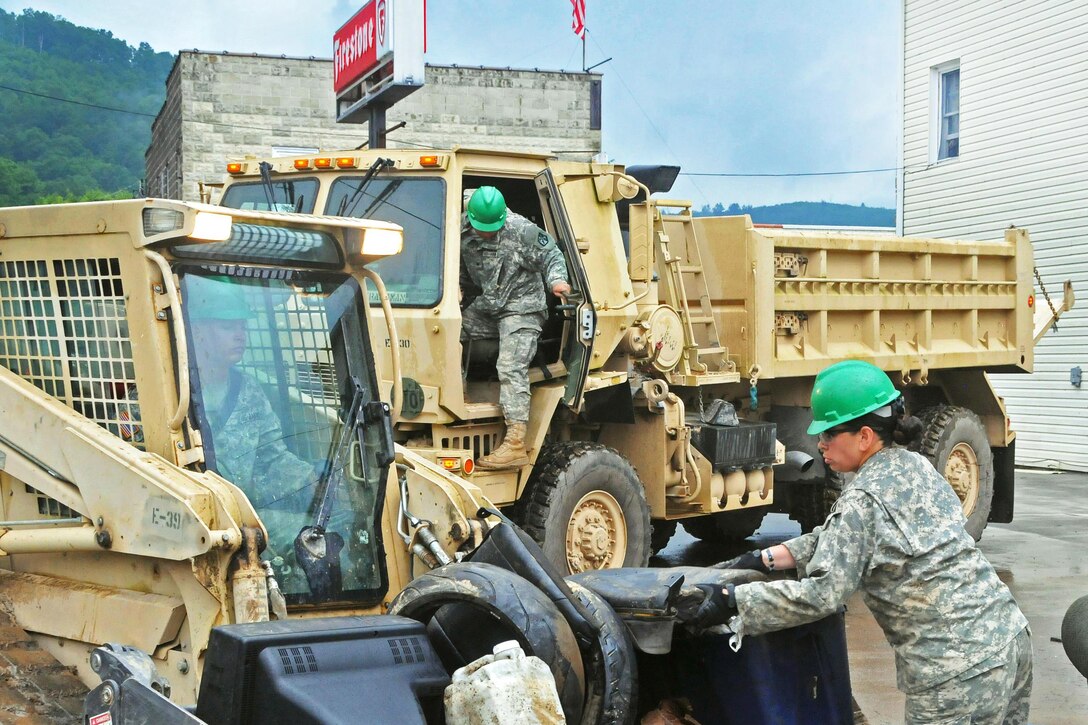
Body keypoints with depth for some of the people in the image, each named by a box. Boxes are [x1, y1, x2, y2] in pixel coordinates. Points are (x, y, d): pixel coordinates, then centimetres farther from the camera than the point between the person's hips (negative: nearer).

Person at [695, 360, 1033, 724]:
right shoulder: (916, 466, 11)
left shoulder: (864, 499, -16)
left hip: (958, 669, -9)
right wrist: (762, 559, 11)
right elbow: (839, 541, 16)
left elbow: (821, 593, -19)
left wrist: (729, 600, -16)